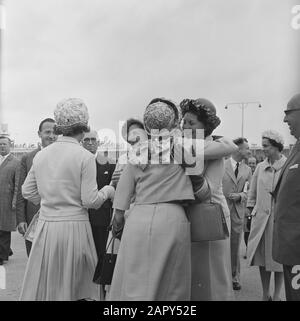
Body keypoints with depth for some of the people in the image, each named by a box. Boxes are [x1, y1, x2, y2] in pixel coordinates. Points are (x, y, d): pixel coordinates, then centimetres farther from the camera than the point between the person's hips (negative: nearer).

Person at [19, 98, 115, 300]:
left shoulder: (41, 155, 4)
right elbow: (90, 201, -12)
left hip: (45, 226, 4)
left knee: (42, 286, 14)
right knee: (78, 286, 10)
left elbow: (27, 191, 10)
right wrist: (107, 191, 6)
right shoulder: (85, 157, -11)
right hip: (74, 226, -4)